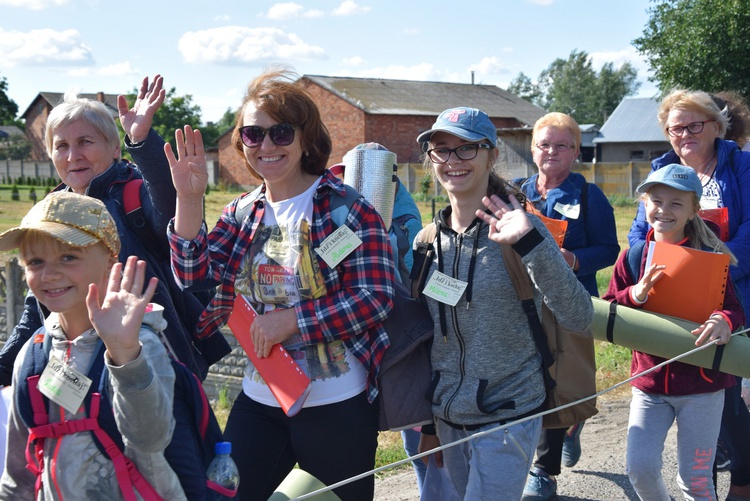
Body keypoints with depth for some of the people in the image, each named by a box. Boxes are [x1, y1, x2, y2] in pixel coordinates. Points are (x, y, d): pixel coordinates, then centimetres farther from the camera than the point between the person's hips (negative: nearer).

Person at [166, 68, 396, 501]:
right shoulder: (241, 213, 6)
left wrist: (291, 319, -21)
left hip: (337, 409, -5)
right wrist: (189, 199, -14)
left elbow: (377, 298, -17)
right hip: (259, 403, 5)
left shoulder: (347, 207, -12)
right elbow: (194, 277, -4)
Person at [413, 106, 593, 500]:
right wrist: (429, 424, 16)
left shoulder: (517, 229, -11)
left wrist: (530, 242, -32)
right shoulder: (427, 242, 3)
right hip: (447, 419, 5)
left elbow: (579, 317, -21)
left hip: (507, 418, -5)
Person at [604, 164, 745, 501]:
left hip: (702, 384, -2)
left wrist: (724, 321, -32)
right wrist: (637, 293, -19)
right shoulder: (634, 257, 0)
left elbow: (733, 309, -9)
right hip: (650, 381, 2)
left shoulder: (710, 257, -7)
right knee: (639, 467, -4)